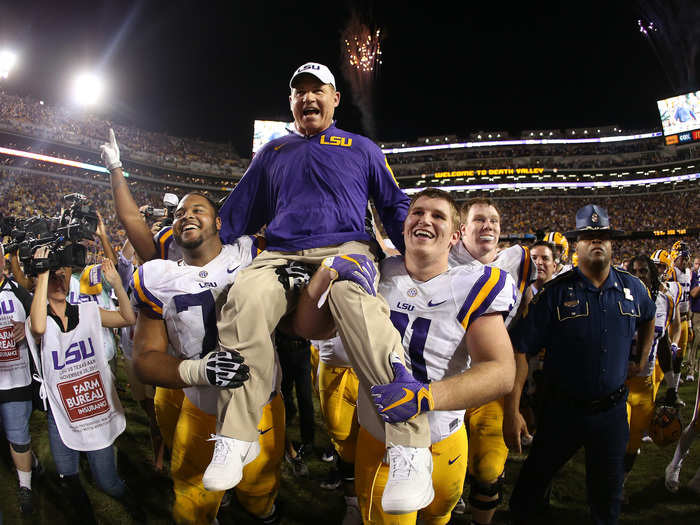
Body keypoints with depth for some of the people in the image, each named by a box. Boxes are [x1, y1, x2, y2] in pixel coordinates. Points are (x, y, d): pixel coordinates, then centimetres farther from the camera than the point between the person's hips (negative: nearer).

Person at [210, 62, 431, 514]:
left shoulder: (362, 148, 21)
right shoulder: (273, 153, 28)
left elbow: (395, 206, 20)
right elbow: (239, 211, 29)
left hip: (344, 250, -2)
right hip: (281, 255, 3)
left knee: (359, 306, -39)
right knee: (246, 299, -32)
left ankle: (409, 447, -39)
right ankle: (236, 439, -23)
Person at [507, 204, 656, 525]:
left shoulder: (632, 288, 1)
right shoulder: (556, 292, -13)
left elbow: (648, 318, 26)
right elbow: (520, 349, -17)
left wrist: (640, 361, 20)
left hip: (612, 410, 3)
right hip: (562, 410, -3)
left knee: (608, 489, 21)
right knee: (535, 478, 11)